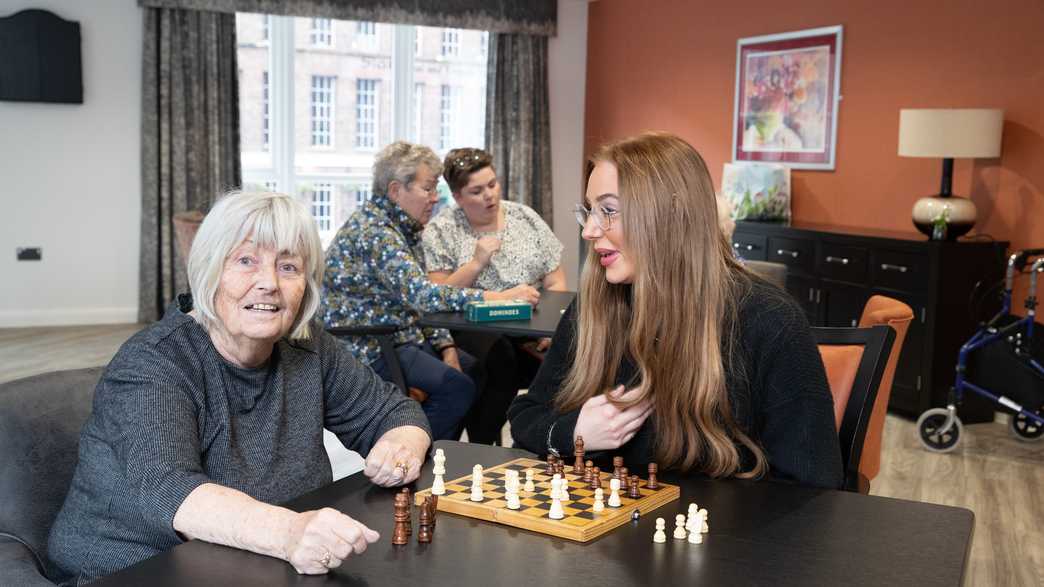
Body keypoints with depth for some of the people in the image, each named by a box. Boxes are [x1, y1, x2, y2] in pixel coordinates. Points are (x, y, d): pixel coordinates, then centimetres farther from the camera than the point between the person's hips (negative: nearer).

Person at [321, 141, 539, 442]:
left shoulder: (404, 228, 11)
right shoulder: (373, 231, -22)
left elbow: (421, 301, 14)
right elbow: (422, 295, -33)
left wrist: (446, 347, -2)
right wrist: (501, 298, -31)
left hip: (402, 337, 10)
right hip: (368, 349, -10)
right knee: (459, 389, -21)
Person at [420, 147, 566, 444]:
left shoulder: (525, 217, 11)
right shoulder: (440, 231, 2)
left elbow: (556, 283, 9)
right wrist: (476, 263, -15)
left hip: (530, 328, 3)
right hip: (471, 329, -3)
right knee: (499, 353, -36)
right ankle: (481, 450, -19)